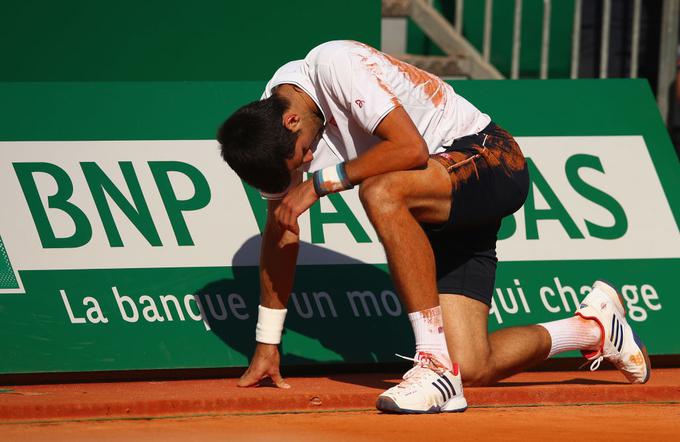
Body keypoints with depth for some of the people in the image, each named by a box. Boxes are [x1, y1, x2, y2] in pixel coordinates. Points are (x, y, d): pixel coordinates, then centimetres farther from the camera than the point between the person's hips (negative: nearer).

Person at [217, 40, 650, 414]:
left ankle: (438, 367, -32)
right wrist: (267, 345, 7)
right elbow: (281, 233, 8)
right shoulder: (270, 127, -1)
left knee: (381, 192, -37)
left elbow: (411, 148, -30)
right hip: (441, 217, 8)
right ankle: (593, 326, 24)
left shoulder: (332, 64, -24)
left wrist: (320, 182, -25)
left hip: (489, 156, -8)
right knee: (474, 369, -5)